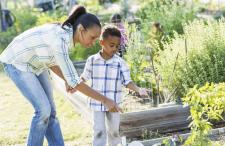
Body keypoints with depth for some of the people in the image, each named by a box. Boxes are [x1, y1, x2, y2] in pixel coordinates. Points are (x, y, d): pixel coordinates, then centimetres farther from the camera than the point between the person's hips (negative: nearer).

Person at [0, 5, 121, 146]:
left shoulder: (67, 34, -9)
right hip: (17, 62, -8)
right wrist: (105, 100, -30)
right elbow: (75, 82, -35)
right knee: (44, 110, -13)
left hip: (35, 63, 8)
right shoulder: (61, 40, -36)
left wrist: (67, 80, -6)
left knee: (51, 110, 4)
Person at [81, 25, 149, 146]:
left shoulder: (120, 62, -7)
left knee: (114, 130, 14)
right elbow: (85, 77, 8)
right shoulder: (92, 60, -6)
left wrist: (139, 90, -20)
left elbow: (127, 82, -5)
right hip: (97, 103, -1)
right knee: (99, 131, 1)